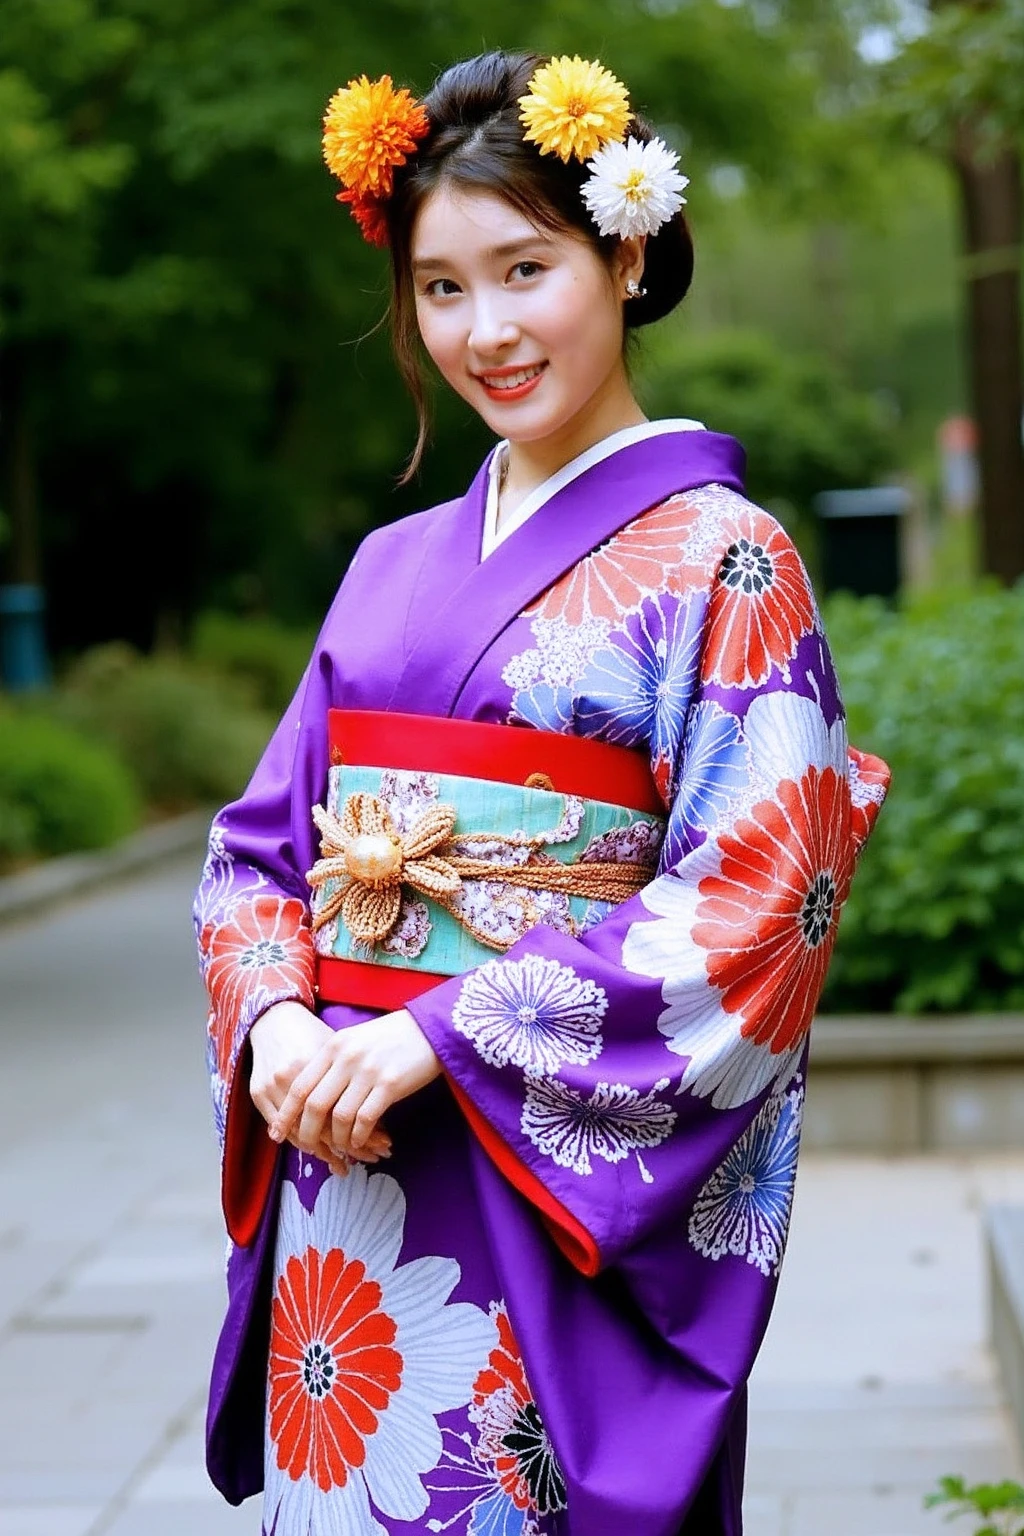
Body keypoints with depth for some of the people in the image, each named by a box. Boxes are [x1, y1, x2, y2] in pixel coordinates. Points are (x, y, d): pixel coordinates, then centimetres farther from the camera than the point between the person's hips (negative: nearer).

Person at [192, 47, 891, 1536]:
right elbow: (262, 842, 12)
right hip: (339, 1176, 5)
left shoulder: (719, 560, -5)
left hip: (560, 1196, -5)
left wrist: (442, 1038, -18)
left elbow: (747, 911, -13)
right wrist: (276, 1026, -9)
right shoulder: (394, 567, 13)